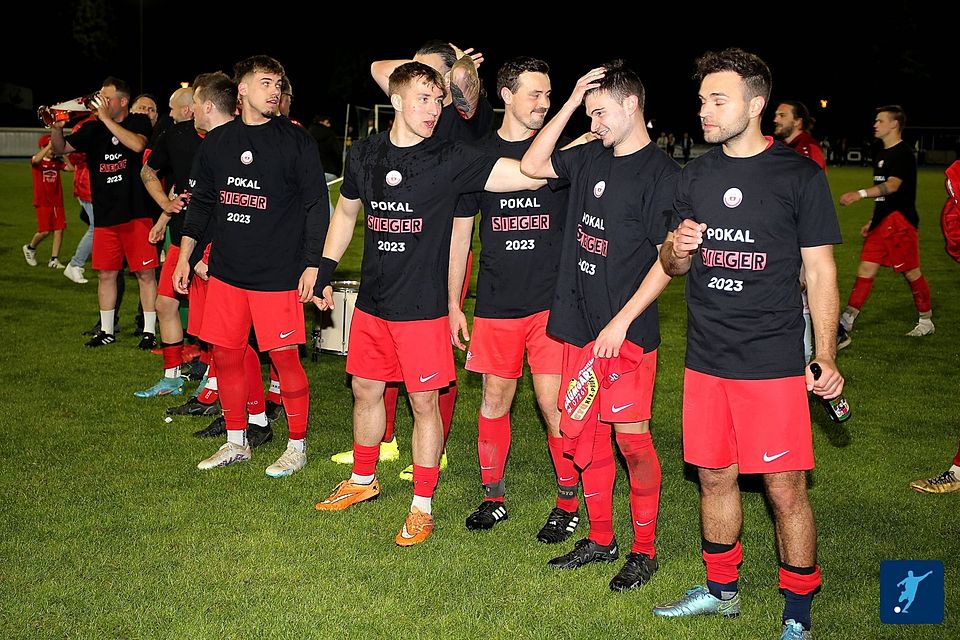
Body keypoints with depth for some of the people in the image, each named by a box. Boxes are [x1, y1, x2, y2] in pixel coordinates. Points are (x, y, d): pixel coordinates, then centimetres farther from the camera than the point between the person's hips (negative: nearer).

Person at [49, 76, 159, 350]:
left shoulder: (139, 122, 0)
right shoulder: (93, 129, 11)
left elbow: (137, 144, -20)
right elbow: (62, 148, 8)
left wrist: (106, 119, -18)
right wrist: (56, 128, -12)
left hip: (136, 213, -4)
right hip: (105, 215, 4)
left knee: (145, 273, -2)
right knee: (106, 274, 10)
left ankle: (149, 331, 7)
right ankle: (106, 331, 21)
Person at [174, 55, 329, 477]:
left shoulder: (295, 140, -4)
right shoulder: (217, 142, 8)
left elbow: (317, 206, -5)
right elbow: (200, 202, 16)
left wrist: (313, 265, -10)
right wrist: (185, 256, 13)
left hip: (278, 272, -5)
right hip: (226, 269, 5)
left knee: (284, 357, -1)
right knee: (226, 355, 9)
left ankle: (297, 446, 16)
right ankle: (236, 442, 25)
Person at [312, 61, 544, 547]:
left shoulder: (449, 159, -12)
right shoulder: (364, 154, 2)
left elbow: (530, 174, -23)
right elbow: (345, 213, 18)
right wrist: (324, 270, 15)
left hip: (422, 306, -4)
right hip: (371, 301, 5)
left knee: (424, 401, 2)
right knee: (365, 390, 17)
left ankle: (422, 507, 16)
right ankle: (363, 481, 38)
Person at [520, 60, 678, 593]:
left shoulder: (661, 173, -11)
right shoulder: (590, 157, 10)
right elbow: (533, 165, 15)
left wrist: (621, 321, -17)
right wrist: (571, 102, 7)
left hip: (626, 331, -7)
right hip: (578, 323, 7)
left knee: (631, 436, -1)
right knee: (582, 433, 12)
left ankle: (644, 549, 14)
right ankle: (600, 539, 26)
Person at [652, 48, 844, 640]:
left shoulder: (800, 175, -5)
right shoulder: (697, 175, 9)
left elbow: (820, 272, -2)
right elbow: (673, 265, 14)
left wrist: (825, 358, -9)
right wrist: (678, 249, -10)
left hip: (773, 363, -4)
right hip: (706, 360, 5)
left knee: (786, 489, -1)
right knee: (715, 477, 14)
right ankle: (722, 589, 33)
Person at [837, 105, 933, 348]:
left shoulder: (903, 154, -11)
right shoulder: (881, 155, 18)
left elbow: (892, 185, -26)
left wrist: (860, 194, -38)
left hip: (900, 221, -8)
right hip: (882, 223, 9)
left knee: (911, 272, 2)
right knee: (865, 270, 1)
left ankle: (926, 321, 21)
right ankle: (844, 327, -3)